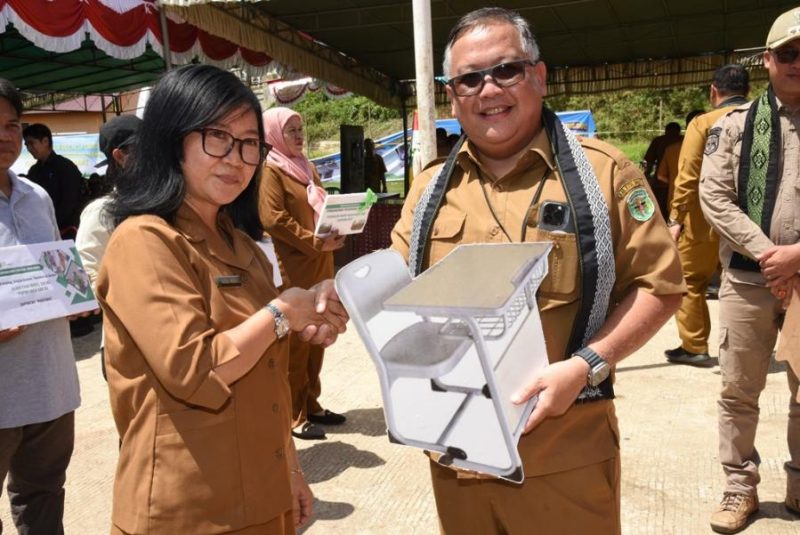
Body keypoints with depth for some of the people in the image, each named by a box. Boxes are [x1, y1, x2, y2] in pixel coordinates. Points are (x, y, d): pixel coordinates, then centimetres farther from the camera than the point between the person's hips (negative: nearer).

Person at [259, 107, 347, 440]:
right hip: (293, 267, -8)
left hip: (321, 264, 8)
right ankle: (294, 416, 8)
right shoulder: (270, 171, -7)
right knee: (295, 342, -2)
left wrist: (336, 231, 2)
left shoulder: (307, 168, 19)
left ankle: (312, 405, 25)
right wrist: (315, 242, -20)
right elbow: (273, 219, -17)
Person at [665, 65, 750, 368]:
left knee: (690, 283, 9)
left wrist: (676, 218, -12)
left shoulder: (703, 124, -8)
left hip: (706, 219, -4)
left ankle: (694, 348, 11)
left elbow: (687, 177, -14)